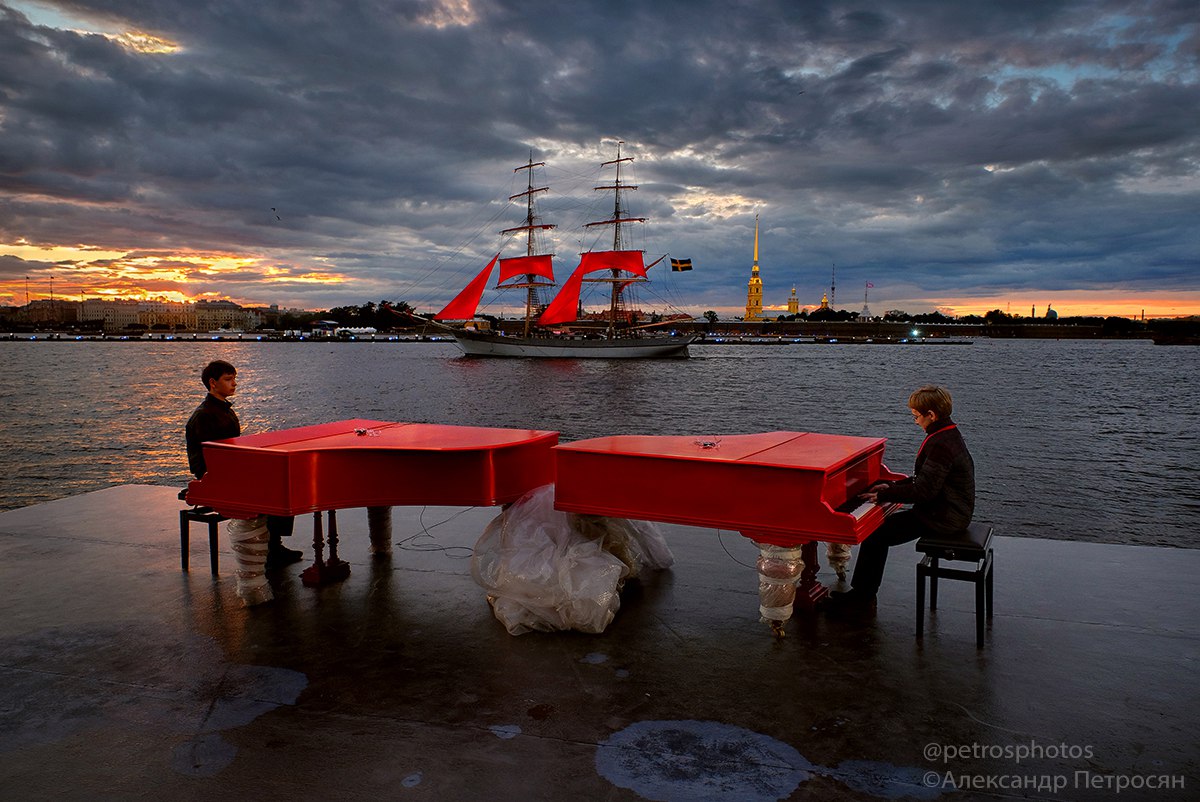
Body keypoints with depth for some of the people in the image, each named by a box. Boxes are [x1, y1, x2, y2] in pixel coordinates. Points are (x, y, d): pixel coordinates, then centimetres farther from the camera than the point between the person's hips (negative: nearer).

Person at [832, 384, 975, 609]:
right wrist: (891, 486, 9)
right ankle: (864, 591, 16)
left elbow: (924, 491, -27)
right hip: (951, 511, 11)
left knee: (875, 536, -9)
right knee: (882, 524, 12)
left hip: (942, 518, -11)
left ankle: (862, 596, 4)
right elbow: (925, 479, 16)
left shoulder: (942, 445, -24)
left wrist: (883, 495, -19)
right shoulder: (947, 434, 9)